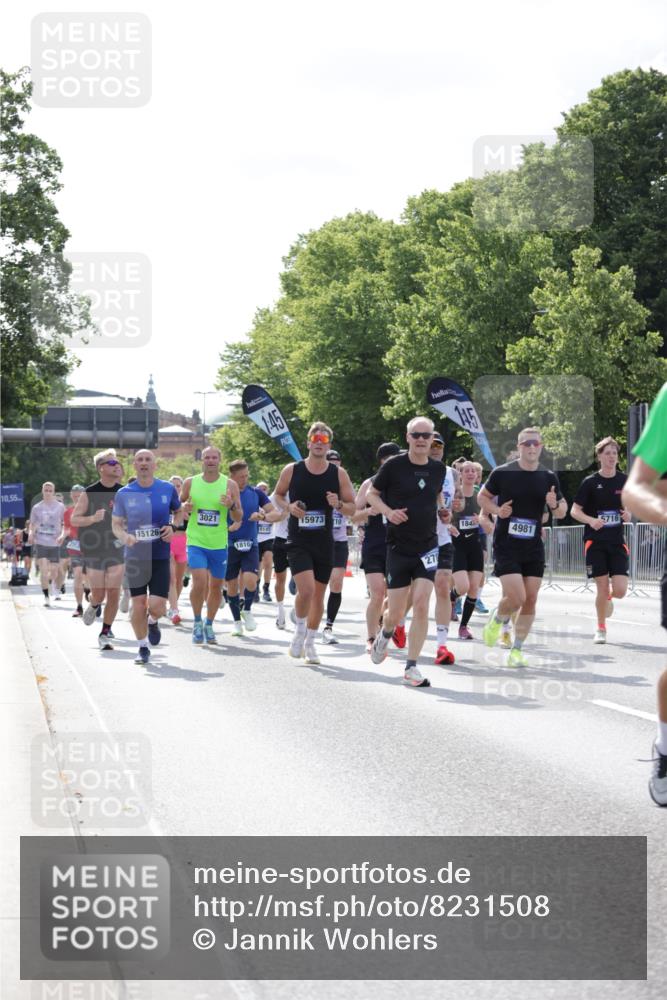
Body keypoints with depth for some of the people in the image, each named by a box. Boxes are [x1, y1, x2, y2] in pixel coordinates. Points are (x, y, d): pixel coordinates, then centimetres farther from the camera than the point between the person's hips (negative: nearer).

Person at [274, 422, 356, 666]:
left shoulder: (339, 474, 0)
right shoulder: (292, 470, -3)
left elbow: (352, 508, 6)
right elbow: (278, 494, 13)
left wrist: (339, 504, -16)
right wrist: (288, 506, -8)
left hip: (325, 542, 3)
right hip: (298, 541, -2)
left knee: (318, 595, 10)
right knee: (306, 589, -20)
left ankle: (309, 643, 26)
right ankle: (300, 630, 7)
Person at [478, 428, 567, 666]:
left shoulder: (549, 477, 5)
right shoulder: (502, 473, -5)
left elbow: (562, 512, 13)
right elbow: (482, 496, 9)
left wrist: (555, 505, -11)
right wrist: (496, 510, -11)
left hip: (534, 548, 4)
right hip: (506, 546, -4)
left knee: (530, 599, 0)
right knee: (516, 597, -15)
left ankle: (516, 650, 12)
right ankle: (497, 620, 18)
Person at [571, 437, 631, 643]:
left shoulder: (625, 481, 4)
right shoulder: (590, 482, -4)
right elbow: (575, 511, -1)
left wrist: (629, 514, -4)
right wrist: (591, 520, -19)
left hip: (617, 542, 2)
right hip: (595, 542, -2)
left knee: (620, 590, -8)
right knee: (602, 589, -4)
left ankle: (608, 598, 29)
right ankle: (601, 629, 16)